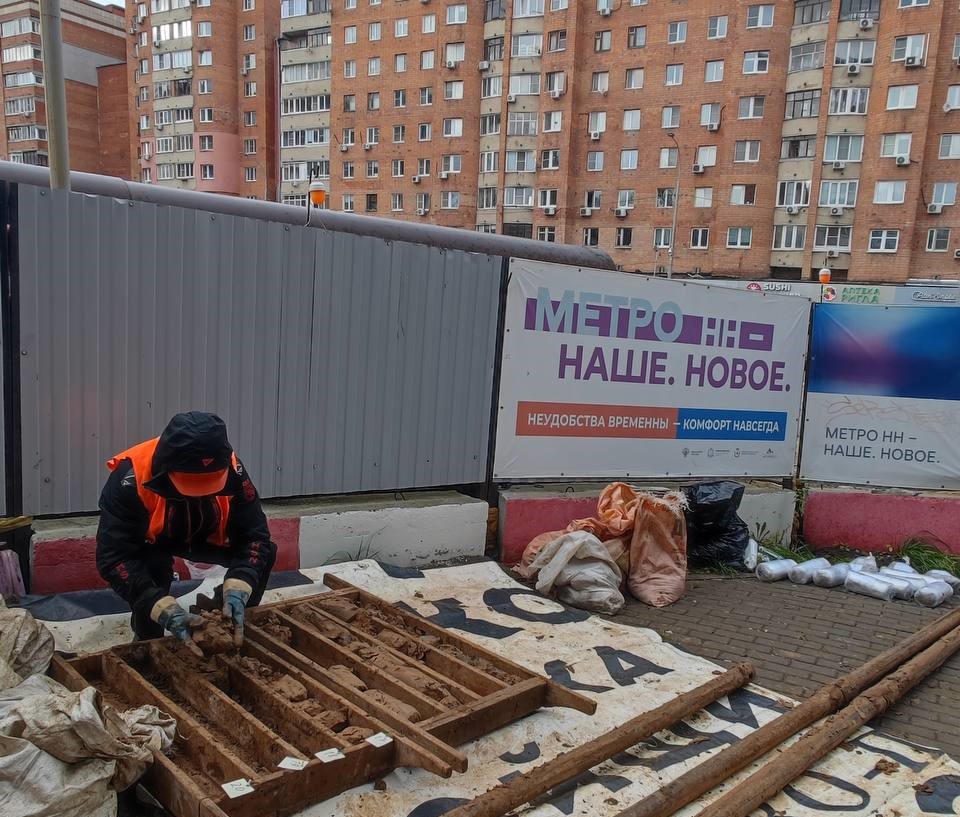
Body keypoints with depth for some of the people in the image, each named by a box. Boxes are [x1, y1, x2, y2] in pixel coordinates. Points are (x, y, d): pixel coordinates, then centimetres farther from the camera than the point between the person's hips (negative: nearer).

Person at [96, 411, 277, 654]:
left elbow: (254, 534, -25)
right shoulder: (131, 477, -39)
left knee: (265, 552, -16)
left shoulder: (232, 470, -31)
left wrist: (237, 591, -41)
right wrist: (164, 610, -48)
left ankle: (233, 626, 6)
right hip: (149, 541, -2)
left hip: (202, 535, 3)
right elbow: (114, 556, -38)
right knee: (153, 568, -34)